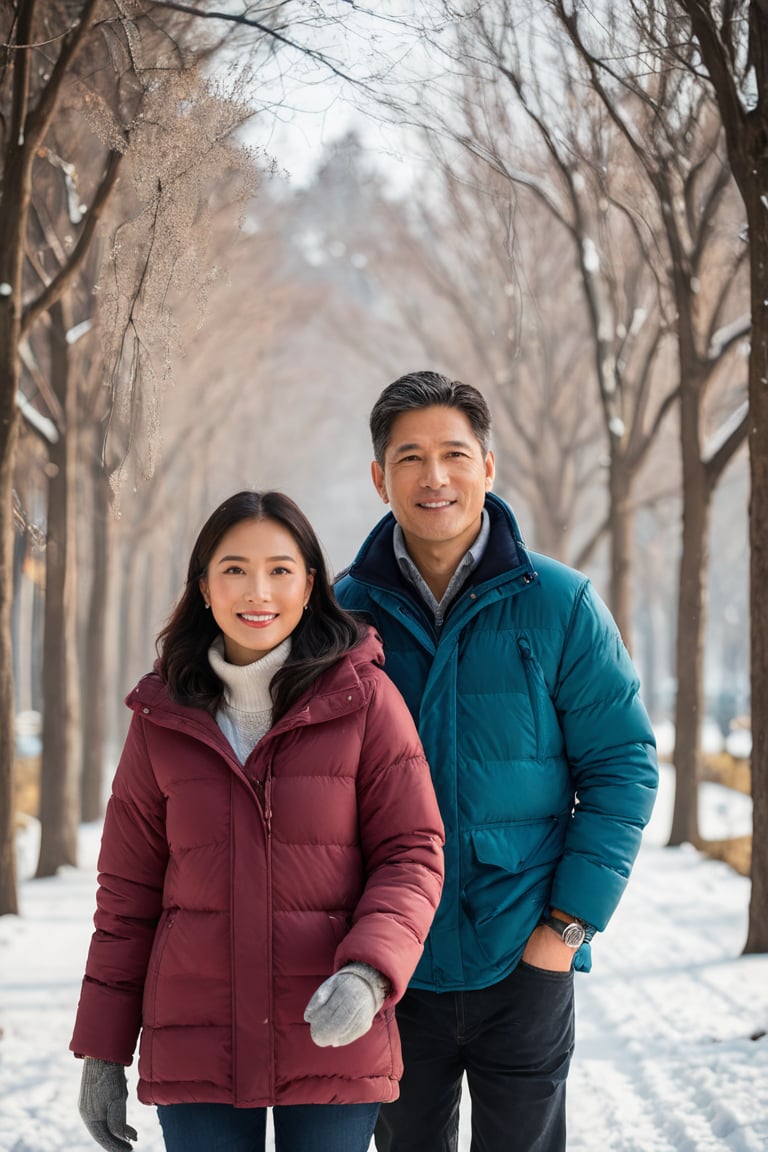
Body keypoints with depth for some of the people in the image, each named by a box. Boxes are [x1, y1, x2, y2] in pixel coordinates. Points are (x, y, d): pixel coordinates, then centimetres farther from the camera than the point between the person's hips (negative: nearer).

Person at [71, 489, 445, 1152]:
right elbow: (129, 888, 8)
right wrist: (102, 1051, 6)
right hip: (196, 1047, 2)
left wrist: (368, 974, -21)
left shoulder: (364, 699, -3)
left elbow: (411, 854, -4)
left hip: (334, 1043, -1)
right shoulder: (163, 717, 5)